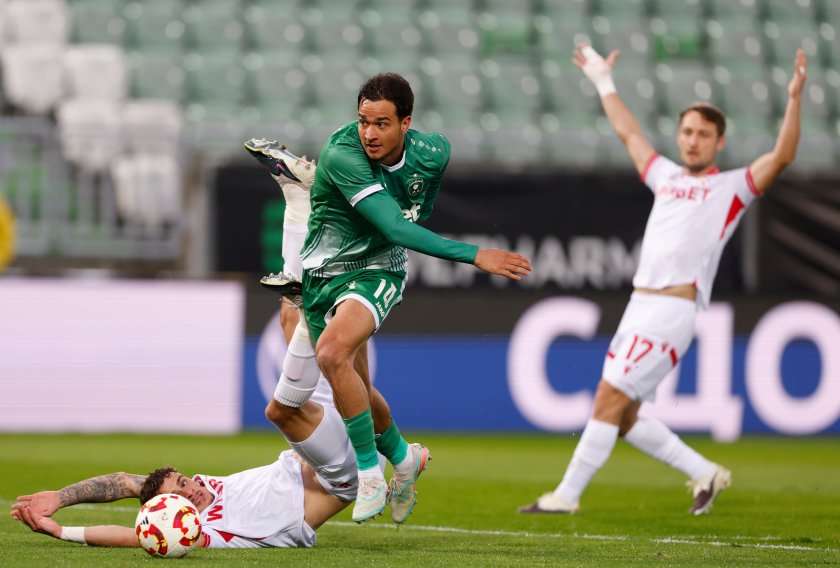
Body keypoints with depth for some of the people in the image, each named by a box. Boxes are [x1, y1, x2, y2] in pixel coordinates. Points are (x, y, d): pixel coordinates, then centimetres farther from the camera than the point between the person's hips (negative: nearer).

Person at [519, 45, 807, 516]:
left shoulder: (732, 188, 4)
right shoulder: (667, 177, 21)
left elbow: (782, 156, -10)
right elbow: (629, 132, 36)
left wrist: (794, 98, -19)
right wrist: (604, 81, 42)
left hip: (674, 309, -7)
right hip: (639, 305, 7)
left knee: (610, 400, -12)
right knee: (622, 415, 5)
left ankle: (568, 495, -8)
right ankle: (705, 474, 15)